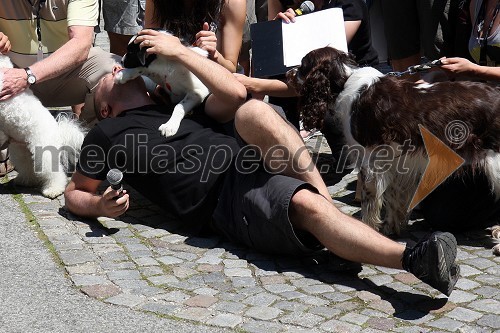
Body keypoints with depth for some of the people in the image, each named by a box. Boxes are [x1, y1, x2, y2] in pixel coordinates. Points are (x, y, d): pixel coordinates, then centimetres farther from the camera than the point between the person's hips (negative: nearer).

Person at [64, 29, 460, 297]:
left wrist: (180, 52, 16)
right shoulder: (108, 132, 23)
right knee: (307, 206, -33)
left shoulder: (185, 113, 34)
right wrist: (101, 206, -3)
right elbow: (75, 193, 22)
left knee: (252, 111, -27)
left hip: (255, 165, 5)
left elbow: (235, 93, 18)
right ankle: (412, 258, -46)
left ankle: (324, 200, -23)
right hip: (227, 201, -5)